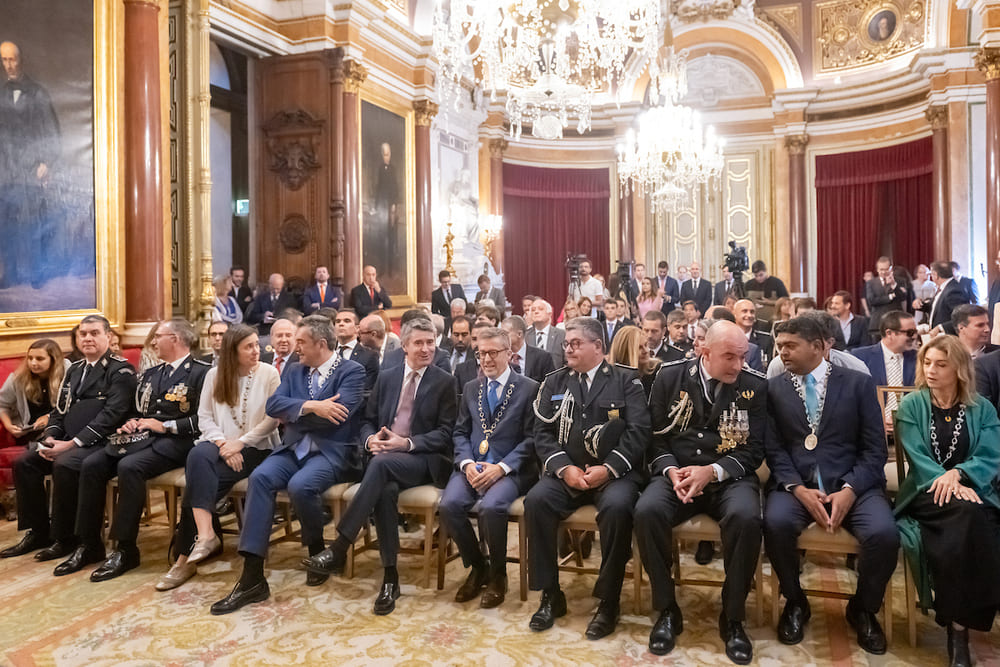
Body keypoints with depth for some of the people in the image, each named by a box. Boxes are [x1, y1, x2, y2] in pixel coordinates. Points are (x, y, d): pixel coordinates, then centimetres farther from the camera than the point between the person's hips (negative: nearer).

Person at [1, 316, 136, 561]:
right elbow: (59, 410, 19)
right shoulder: (74, 370, 19)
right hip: (67, 442, 8)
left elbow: (111, 415, -17)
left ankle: (64, 538, -12)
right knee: (23, 463, -7)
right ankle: (38, 532, 6)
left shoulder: (120, 371, -6)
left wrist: (72, 443, -19)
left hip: (100, 444, -8)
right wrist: (50, 439, -1)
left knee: (64, 465, -31)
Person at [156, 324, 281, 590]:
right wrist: (223, 442, -12)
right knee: (198, 455, -34)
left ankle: (186, 557, -18)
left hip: (256, 448, -3)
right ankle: (205, 536, -35)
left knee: (199, 478, -26)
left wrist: (240, 442, -14)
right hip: (220, 443, 3)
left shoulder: (269, 374, 2)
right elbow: (204, 418, 5)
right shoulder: (214, 375, 11)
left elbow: (273, 419, -5)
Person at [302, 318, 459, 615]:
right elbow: (368, 421, 18)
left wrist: (407, 443, -15)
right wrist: (371, 439, -7)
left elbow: (446, 433, -2)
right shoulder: (386, 377, 16)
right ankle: (390, 576, -23)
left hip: (422, 460, -3)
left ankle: (339, 548, -34)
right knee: (386, 488, -33)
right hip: (384, 456, 3)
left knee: (381, 463, -36)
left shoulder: (445, 382, 4)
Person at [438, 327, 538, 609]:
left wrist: (502, 467, -14)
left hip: (510, 469, -4)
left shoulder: (529, 388, 2)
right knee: (449, 505, -23)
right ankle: (477, 567, 3)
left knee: (491, 507, -33)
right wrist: (467, 463, -6)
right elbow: (460, 432, 14)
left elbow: (531, 438, -3)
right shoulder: (470, 389, 17)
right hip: (473, 466, 4)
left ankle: (498, 575, -4)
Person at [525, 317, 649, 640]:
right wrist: (564, 468, -11)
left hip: (613, 471, -2)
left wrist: (608, 468, -16)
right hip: (566, 471, 3)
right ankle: (550, 595, -9)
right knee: (536, 500, -26)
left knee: (617, 506, -33)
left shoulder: (626, 381, 5)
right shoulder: (554, 382, 13)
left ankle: (608, 600, -14)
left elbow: (638, 432, -5)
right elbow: (542, 432, 6)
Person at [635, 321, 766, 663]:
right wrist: (671, 471, -14)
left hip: (730, 477, 0)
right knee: (646, 511, -30)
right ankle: (667, 610, -8)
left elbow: (753, 449, -2)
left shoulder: (755, 385, 1)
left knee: (746, 518, -33)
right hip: (676, 473, 1)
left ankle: (733, 618, -10)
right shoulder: (670, 376, 3)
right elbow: (655, 435, 5)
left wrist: (711, 471, -18)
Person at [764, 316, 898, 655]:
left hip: (851, 482, 0)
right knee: (776, 523, -31)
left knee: (885, 534, -27)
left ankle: (863, 608, 6)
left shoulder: (858, 383, 6)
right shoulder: (774, 388, 8)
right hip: (795, 483, 0)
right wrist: (798, 489, -15)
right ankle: (795, 602, 1)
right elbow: (774, 449, 1)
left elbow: (875, 449, 1)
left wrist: (849, 490, -14)